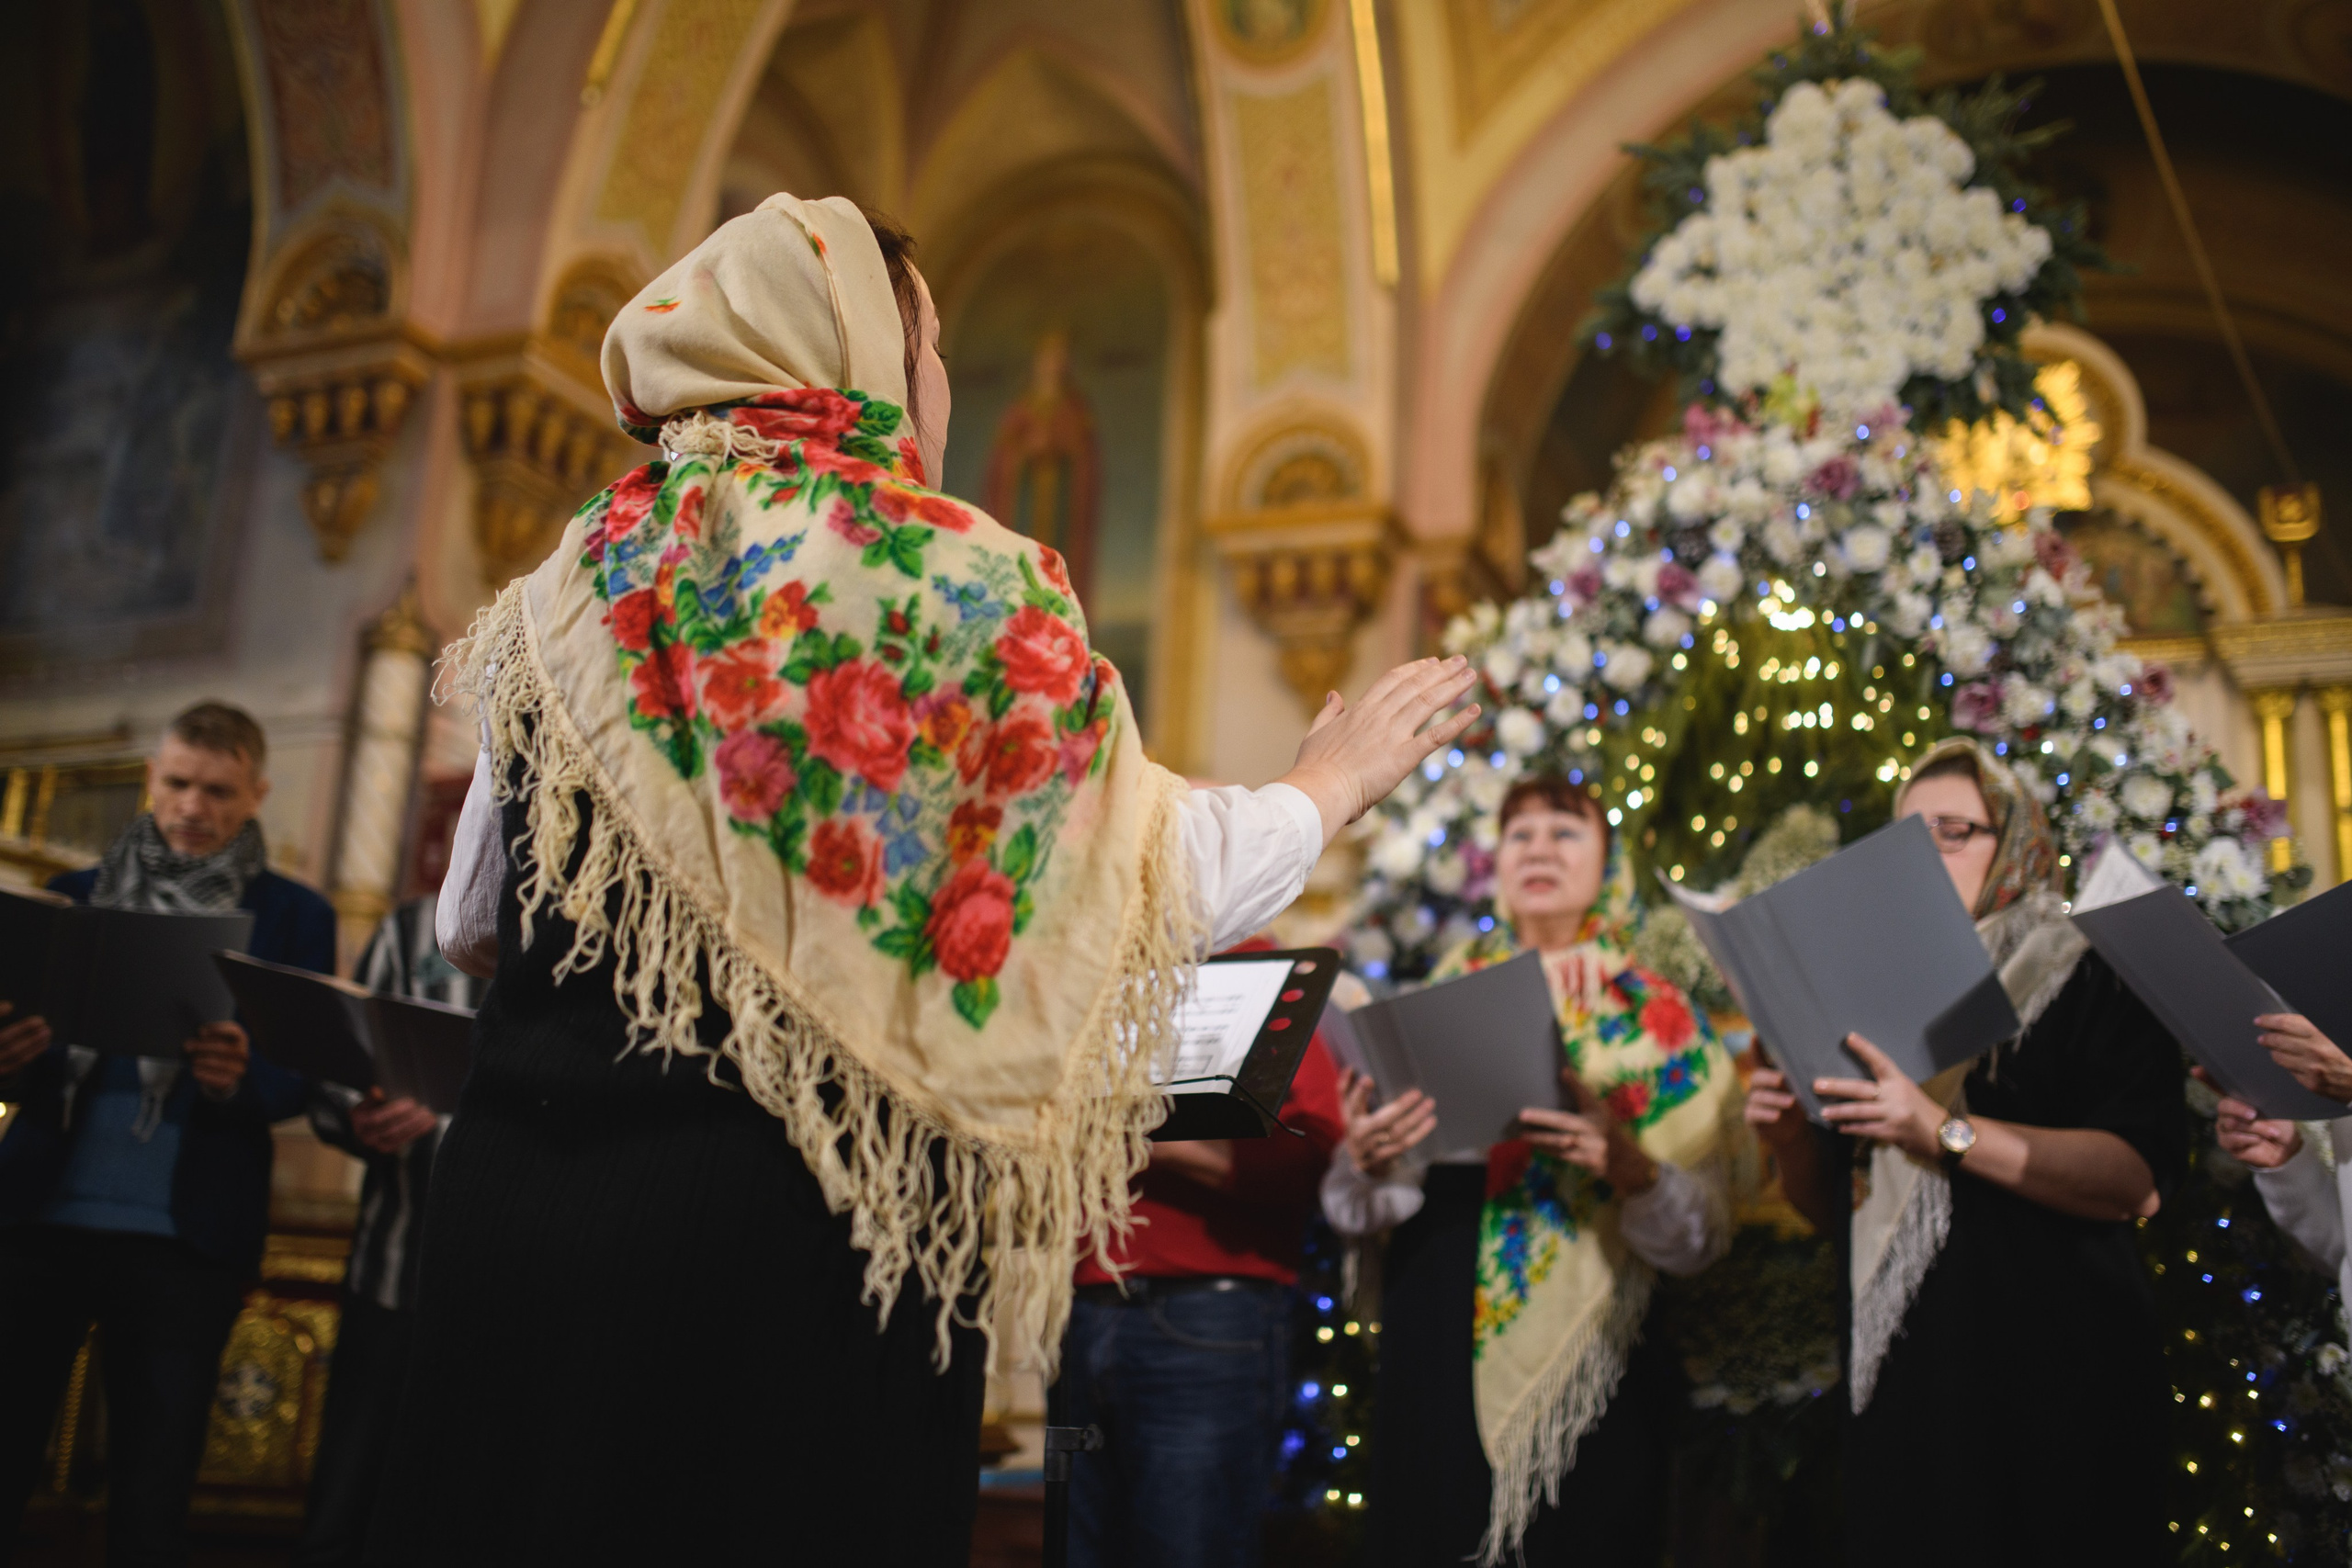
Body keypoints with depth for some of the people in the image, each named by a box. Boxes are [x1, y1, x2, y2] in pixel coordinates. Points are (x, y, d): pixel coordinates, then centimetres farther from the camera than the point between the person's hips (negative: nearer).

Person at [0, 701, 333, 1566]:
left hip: (183, 1232, -1)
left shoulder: (293, 917, 8)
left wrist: (242, 1079, -23)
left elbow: (301, 1077, 1)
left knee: (151, 1490, 3)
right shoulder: (78, 894, 14)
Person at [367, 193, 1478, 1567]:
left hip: (523, 1197, 4)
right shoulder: (957, 576, -6)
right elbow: (1167, 880, -5)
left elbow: (472, 926, 13)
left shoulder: (584, 579, 6)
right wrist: (1334, 785, 14)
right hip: (807, 1230, -4)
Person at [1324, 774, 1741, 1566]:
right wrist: (1366, 1164, -18)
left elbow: (1703, 1235, -3)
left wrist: (1632, 1170, -22)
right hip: (1437, 1373, 1)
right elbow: (1355, 1213, 3)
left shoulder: (1658, 1020, 5)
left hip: (1592, 1379, -1)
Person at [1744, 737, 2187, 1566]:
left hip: (2048, 1379, -5)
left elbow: (2139, 1180, -18)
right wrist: (1790, 1140, -3)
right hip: (1899, 1378, 5)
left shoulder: (2090, 976, -1)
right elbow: (1838, 1210, 18)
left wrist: (1946, 1133, -26)